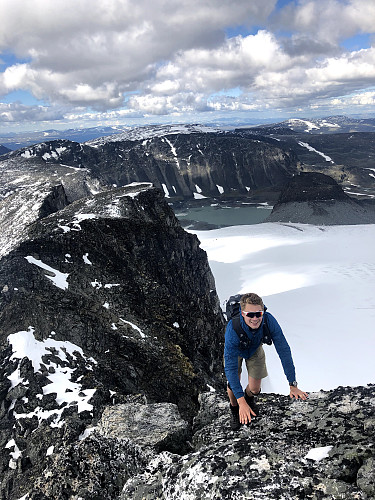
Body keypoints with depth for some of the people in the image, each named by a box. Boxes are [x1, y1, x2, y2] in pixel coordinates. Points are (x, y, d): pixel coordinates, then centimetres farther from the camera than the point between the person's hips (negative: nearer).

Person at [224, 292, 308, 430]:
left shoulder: (269, 321, -39)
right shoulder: (233, 328, -44)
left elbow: (284, 351, -29)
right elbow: (230, 367, -42)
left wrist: (293, 385, -32)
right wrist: (241, 402, -47)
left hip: (255, 349, 2)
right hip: (235, 349, -2)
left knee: (255, 389, 2)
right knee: (233, 385, -8)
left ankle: (249, 396, 41)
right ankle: (234, 408, 27)